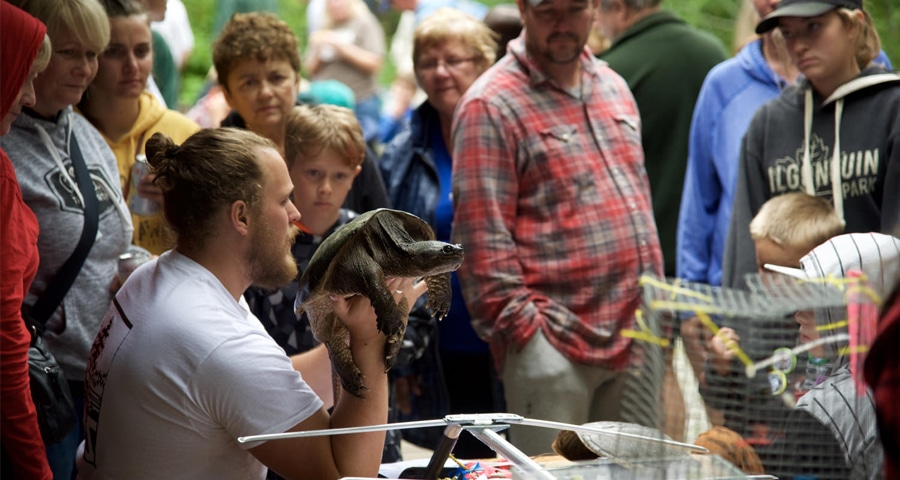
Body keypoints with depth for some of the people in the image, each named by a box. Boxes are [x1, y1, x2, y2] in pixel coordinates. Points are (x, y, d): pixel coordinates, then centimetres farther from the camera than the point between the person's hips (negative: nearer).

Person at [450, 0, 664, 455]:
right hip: (552, 347, -7)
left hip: (634, 338, 7)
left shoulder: (614, 88, 17)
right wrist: (522, 325, -16)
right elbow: (482, 238, -12)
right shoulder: (491, 105, -7)